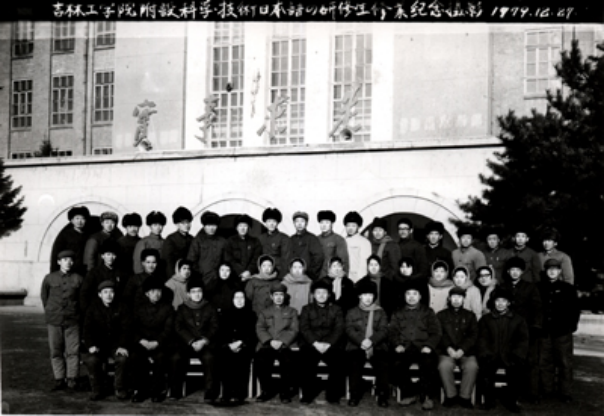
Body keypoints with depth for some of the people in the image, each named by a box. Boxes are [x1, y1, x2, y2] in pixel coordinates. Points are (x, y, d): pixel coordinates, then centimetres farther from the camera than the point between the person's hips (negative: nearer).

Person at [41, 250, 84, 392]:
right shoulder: (49, 278, 3)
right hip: (54, 321, 1)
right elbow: (44, 296, 15)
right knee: (56, 351, 4)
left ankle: (72, 379, 3)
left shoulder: (78, 279, 1)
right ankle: (59, 380, 11)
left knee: (73, 351, -3)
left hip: (72, 320, -1)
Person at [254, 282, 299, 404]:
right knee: (260, 361, -31)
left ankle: (285, 391, -14)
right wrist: (270, 341, -10)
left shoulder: (291, 312, 21)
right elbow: (260, 329, 9)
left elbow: (294, 330, 8)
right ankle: (267, 390, -11)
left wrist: (282, 342, -10)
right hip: (267, 344, 1)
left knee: (287, 361, -34)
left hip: (285, 345, -1)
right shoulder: (264, 312, 23)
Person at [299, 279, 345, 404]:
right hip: (310, 344, 0)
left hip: (331, 345, 0)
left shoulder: (336, 309, 17)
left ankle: (333, 395, -12)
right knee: (307, 361, -31)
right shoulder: (307, 309, 16)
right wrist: (315, 343, -13)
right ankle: (307, 395, -17)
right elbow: (304, 328, 2)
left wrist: (328, 344, -13)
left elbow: (339, 329, 4)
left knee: (338, 361, -29)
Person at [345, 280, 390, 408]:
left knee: (383, 363, -30)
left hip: (377, 347, 0)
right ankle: (355, 394, -17)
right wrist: (362, 341, -16)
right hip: (356, 346, 0)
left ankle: (382, 395, -15)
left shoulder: (380, 312, 17)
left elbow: (383, 331, 4)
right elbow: (349, 330, 2)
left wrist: (371, 341, -15)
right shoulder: (351, 312, 16)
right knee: (354, 363, -32)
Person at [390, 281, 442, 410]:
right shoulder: (398, 313, 23)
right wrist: (397, 344, -8)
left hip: (423, 348, -1)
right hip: (404, 348, 1)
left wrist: (429, 346, -10)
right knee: (397, 364, -31)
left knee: (428, 363, -34)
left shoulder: (428, 312, 19)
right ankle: (408, 394, -12)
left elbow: (436, 332, 8)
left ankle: (425, 396, -18)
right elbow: (392, 331, 12)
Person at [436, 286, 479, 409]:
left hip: (466, 352, 1)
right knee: (444, 365, -33)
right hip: (447, 351, 0)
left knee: (472, 366, -31)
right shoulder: (441, 315, 16)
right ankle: (450, 395, -17)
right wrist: (448, 348, -14)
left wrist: (462, 350, -10)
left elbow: (474, 335, 6)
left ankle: (465, 397, -18)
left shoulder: (470, 316, 18)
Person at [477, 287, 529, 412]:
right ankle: (489, 400, -13)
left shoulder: (518, 320, 14)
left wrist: (516, 356, -11)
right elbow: (482, 340, 5)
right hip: (491, 356, 0)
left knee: (516, 369, -32)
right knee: (486, 368, -32)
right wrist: (486, 355, -12)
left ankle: (511, 401, -12)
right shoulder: (486, 320, 15)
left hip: (509, 357, 0)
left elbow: (523, 341, 6)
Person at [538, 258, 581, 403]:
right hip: (544, 332, 2)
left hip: (563, 332, -2)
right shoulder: (539, 288, 8)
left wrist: (571, 325, -4)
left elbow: (575, 309, 4)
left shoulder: (567, 288, 3)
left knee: (565, 363, 1)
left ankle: (565, 393, 9)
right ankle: (546, 391, 17)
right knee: (544, 363, 6)